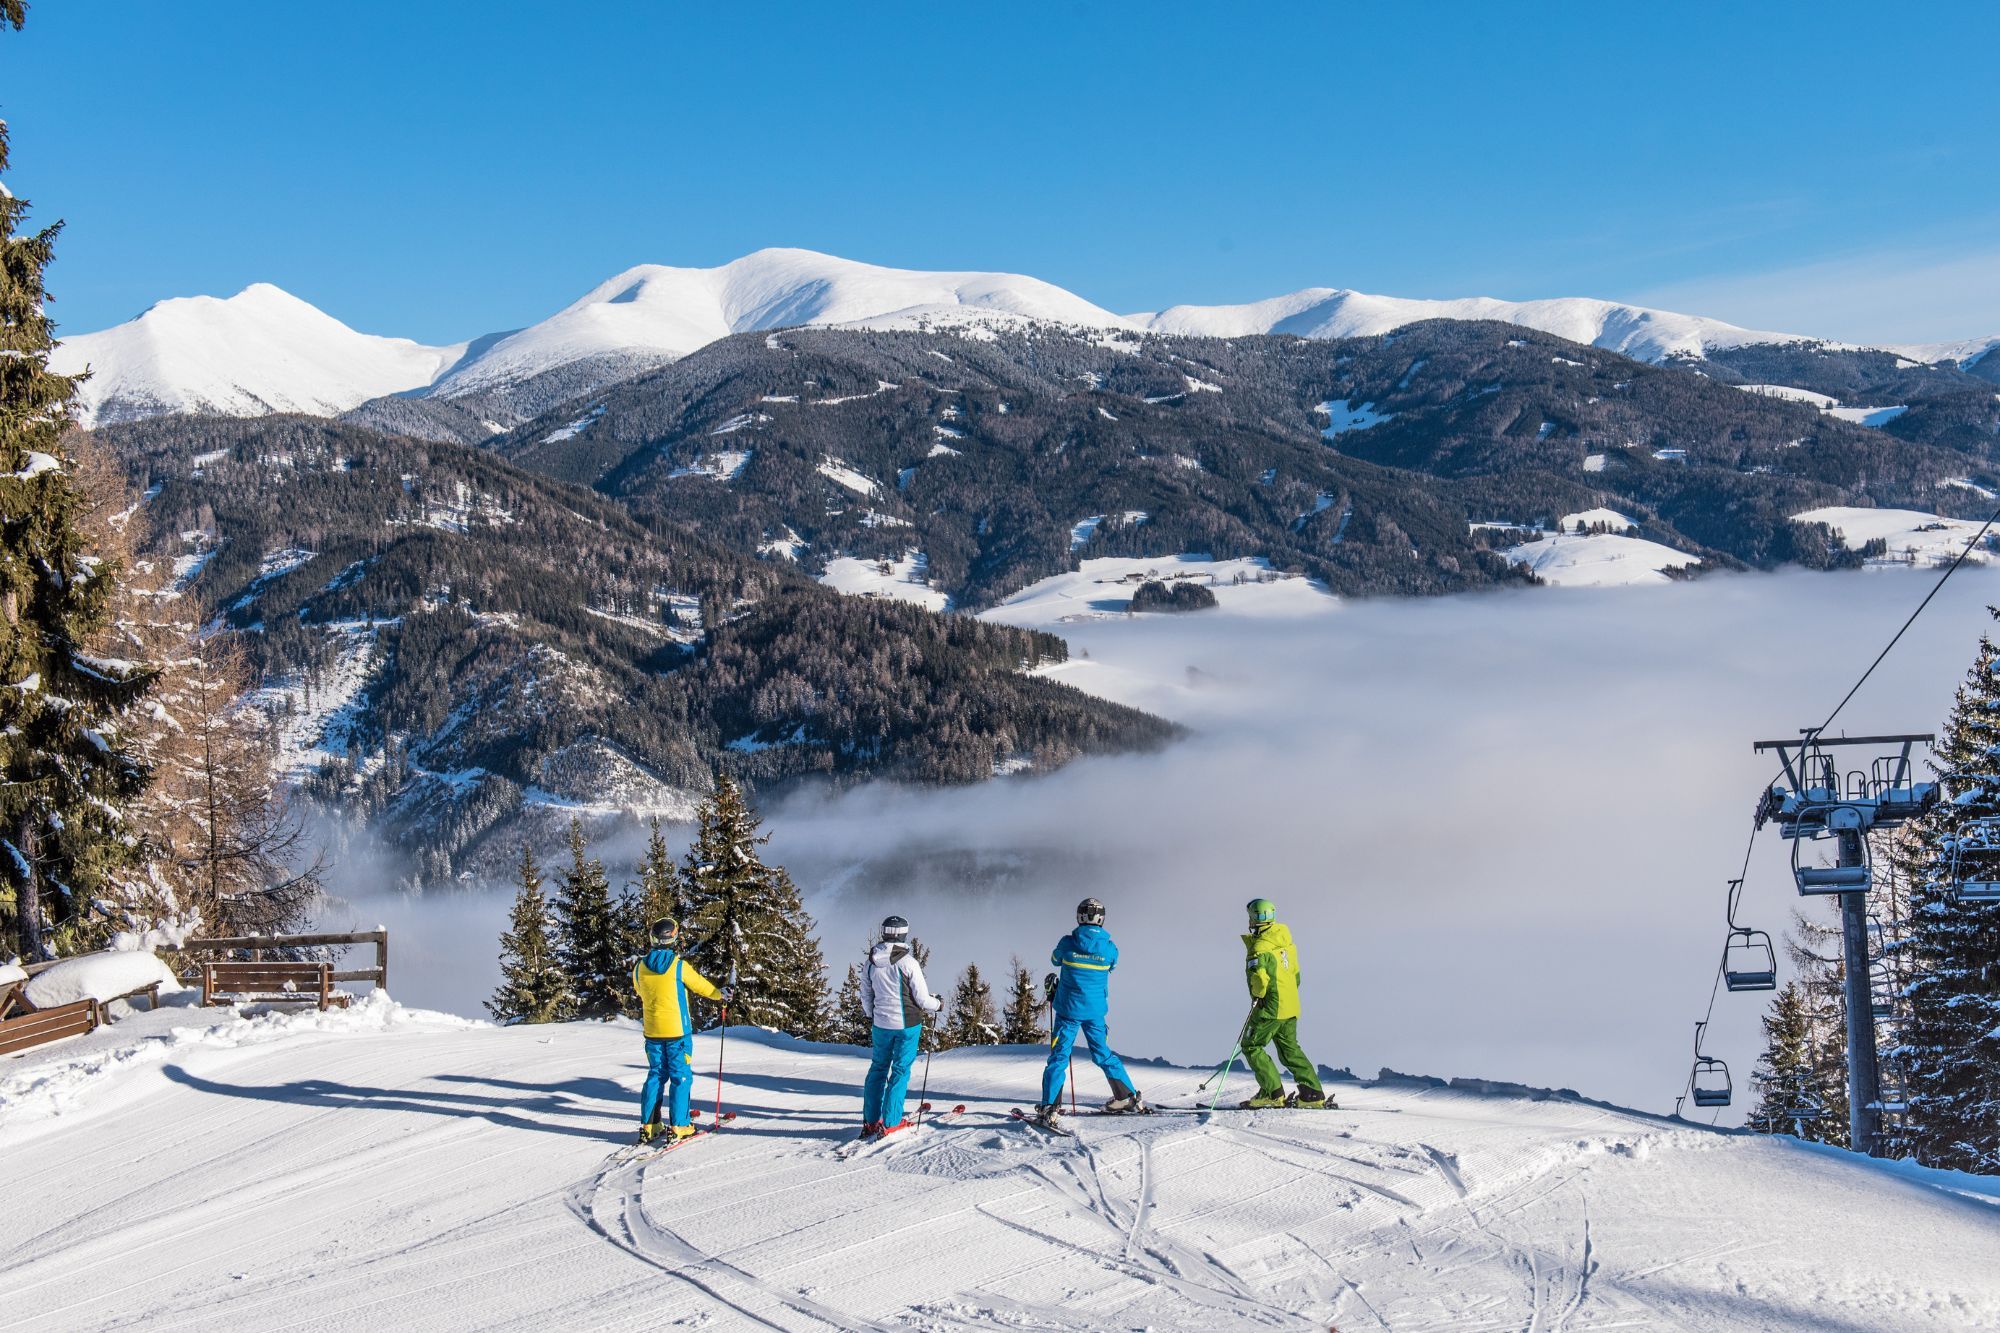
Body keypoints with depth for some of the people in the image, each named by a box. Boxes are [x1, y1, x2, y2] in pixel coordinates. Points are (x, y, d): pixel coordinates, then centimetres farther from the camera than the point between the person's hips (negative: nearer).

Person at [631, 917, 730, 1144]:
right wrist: (721, 994, 20)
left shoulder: (640, 967, -2)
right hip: (677, 1030, -4)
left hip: (652, 1031, 4)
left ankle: (648, 1126, 12)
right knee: (680, 1077, 3)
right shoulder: (679, 966, -14)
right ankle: (678, 1126, 1)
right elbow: (701, 985, 0)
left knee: (656, 1075, 14)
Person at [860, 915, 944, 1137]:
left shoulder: (872, 961, -2)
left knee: (878, 1068, 16)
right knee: (900, 1070, 5)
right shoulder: (908, 962, -17)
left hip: (881, 1024, 4)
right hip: (907, 1024, -4)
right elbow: (922, 999, -13)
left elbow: (866, 995, 10)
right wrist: (938, 1004, 7)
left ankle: (870, 1122, 17)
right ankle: (890, 1123, 4)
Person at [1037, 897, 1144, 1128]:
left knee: (1059, 1055, 1)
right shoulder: (1110, 948, -7)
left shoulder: (1068, 943, -12)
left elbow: (1055, 960, 9)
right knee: (1103, 1054, 19)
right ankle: (1128, 1097, 24)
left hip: (1068, 1009, -2)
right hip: (1095, 1010, 2)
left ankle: (1049, 1106, -8)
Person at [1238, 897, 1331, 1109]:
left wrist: (1258, 996, -13)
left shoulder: (1261, 946, -16)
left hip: (1271, 1006, -9)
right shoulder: (1286, 942, 11)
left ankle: (1272, 1093, -6)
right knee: (1290, 1048, 17)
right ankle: (1313, 1093, 13)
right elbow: (1295, 972, 20)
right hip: (1291, 1006, 9)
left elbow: (1259, 975, -29)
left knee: (1252, 1046, 1)